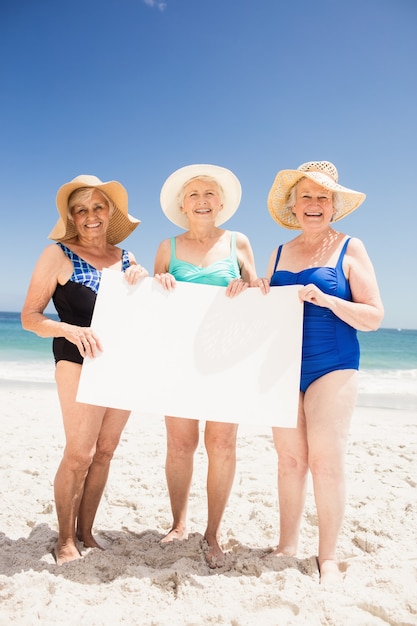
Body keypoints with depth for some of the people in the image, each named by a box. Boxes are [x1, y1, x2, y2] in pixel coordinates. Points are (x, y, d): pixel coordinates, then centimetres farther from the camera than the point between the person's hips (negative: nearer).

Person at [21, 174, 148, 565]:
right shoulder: (58, 254, -2)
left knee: (104, 452, 8)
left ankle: (85, 532, 23)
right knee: (80, 453, -5)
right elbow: (30, 316, -6)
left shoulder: (127, 259, 10)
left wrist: (144, 281, -10)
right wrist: (69, 330, -24)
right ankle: (65, 540, 15)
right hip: (80, 361, -4)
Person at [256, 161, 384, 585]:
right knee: (289, 458, 6)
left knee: (325, 460, -3)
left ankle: (327, 556, 12)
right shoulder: (279, 254, 12)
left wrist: (326, 299, -18)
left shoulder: (349, 249, 1)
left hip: (332, 369, -3)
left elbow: (373, 316, -3)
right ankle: (286, 545, 20)